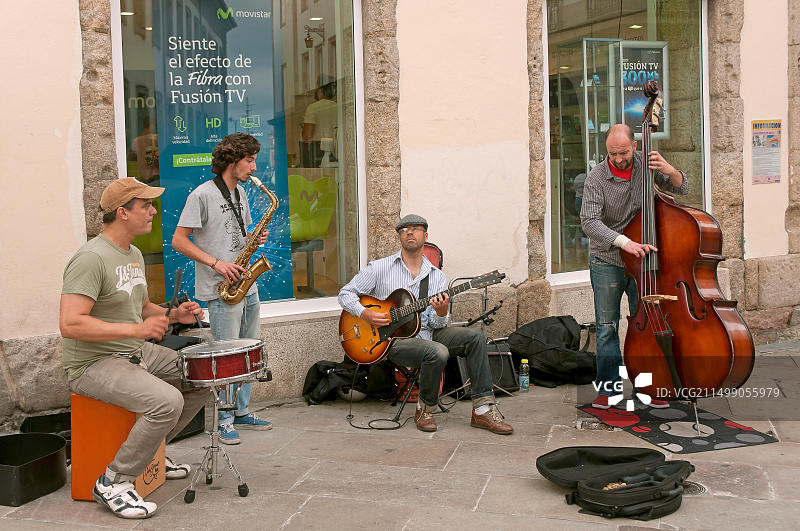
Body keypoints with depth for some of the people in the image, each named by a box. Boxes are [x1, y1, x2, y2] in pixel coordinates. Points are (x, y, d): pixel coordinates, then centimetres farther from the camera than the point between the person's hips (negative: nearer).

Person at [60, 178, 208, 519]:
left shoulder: (134, 255, 11)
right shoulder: (91, 258, -20)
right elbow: (70, 324, -28)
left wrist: (172, 314, 3)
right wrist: (135, 329, -32)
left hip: (136, 353, 10)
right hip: (93, 363, -10)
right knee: (167, 401, -29)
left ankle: (151, 450, 21)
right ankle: (113, 482, -13)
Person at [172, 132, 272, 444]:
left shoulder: (240, 192, 14)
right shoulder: (203, 195, -11)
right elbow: (179, 241, -12)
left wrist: (254, 239, 2)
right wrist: (216, 263, -19)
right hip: (222, 290, -8)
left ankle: (242, 412, 25)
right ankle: (225, 421, 6)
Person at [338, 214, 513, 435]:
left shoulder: (437, 277, 9)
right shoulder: (379, 268, 0)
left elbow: (436, 325, 5)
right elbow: (346, 293, 3)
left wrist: (441, 314, -20)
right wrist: (365, 314, -14)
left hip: (427, 333, 5)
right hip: (395, 338, -5)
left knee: (475, 337, -17)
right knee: (438, 352, -33)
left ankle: (483, 411, -15)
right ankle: (424, 409, -8)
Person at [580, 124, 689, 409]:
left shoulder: (645, 164, -3)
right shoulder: (596, 179, -14)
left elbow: (681, 188, 3)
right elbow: (589, 222, -24)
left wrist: (670, 171, -20)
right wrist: (624, 242, -36)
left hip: (641, 259, 2)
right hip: (606, 262, -2)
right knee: (607, 328, 4)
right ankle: (608, 387, 16)